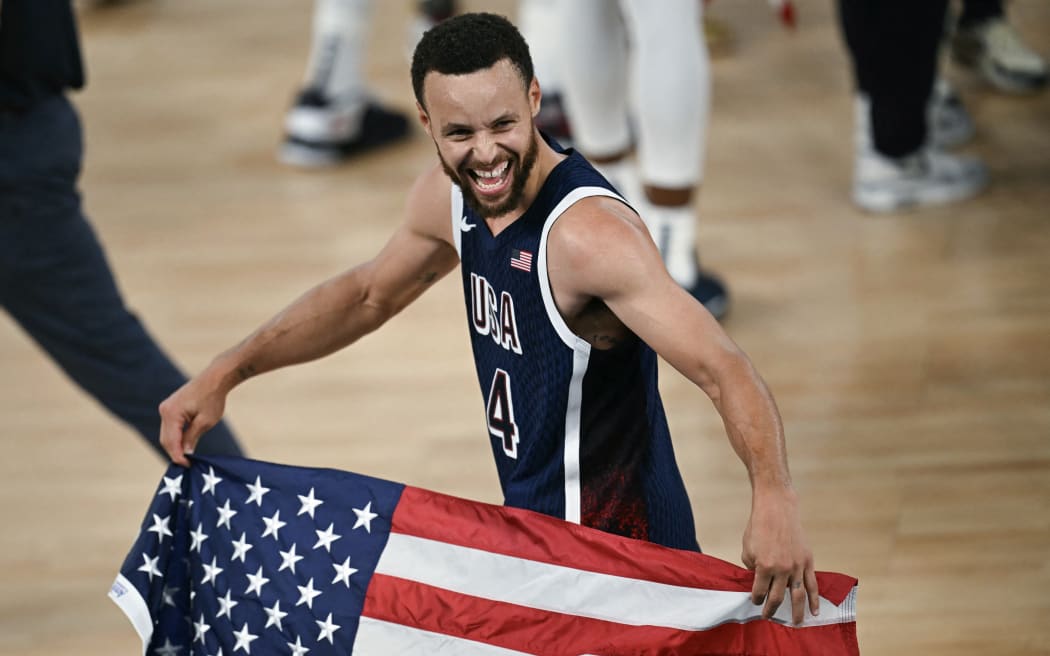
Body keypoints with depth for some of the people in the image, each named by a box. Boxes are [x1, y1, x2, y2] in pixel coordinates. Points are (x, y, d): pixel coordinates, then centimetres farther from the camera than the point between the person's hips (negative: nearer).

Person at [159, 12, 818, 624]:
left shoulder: (589, 233, -29)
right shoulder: (450, 197, -3)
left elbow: (724, 368, -36)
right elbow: (369, 294, 17)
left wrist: (775, 499, -53)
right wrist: (226, 374, 12)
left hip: (615, 546, -8)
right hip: (534, 521, 8)